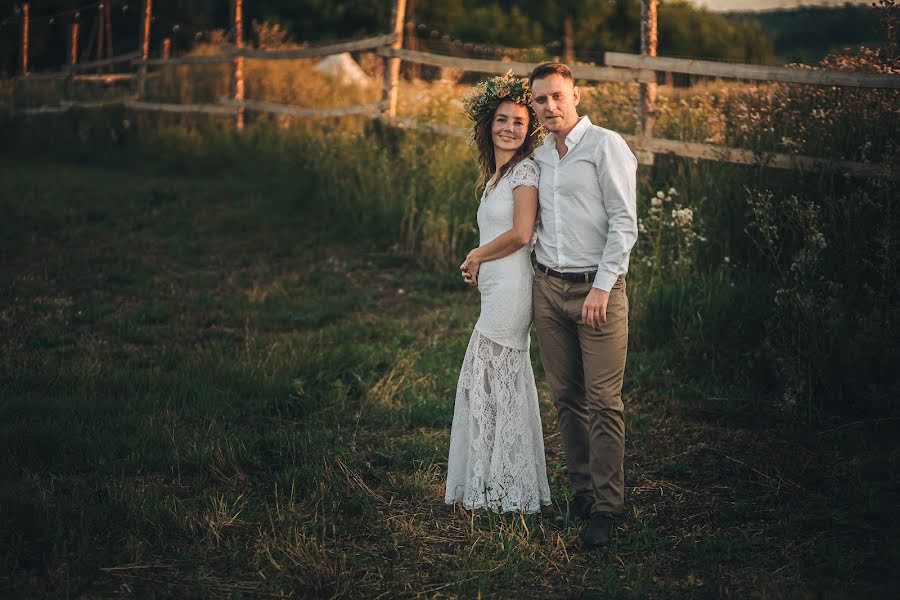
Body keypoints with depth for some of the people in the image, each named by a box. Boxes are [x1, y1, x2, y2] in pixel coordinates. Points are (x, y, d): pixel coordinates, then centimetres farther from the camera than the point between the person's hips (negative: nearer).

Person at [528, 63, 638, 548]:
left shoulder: (605, 146, -4)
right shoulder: (538, 158, 16)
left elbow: (625, 223, -9)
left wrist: (601, 287, -13)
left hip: (597, 288, -6)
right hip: (548, 287, 6)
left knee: (604, 402, -6)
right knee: (565, 397, 7)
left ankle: (606, 508, -3)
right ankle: (582, 491, 16)